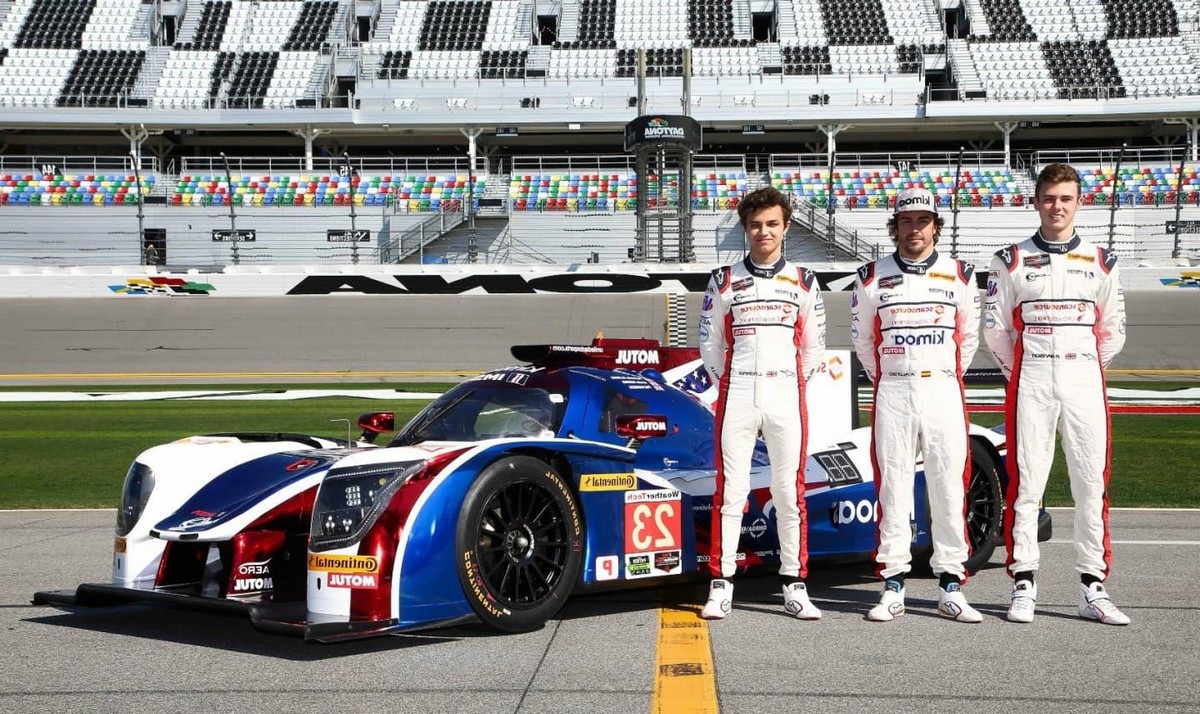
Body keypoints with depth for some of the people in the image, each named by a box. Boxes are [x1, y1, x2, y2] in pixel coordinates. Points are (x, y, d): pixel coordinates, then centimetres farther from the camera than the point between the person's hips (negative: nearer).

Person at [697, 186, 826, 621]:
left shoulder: (803, 281, 10)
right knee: (730, 490, -2)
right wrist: (726, 382, 5)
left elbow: (813, 346, 14)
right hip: (736, 397, -1)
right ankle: (721, 586, 2)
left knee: (790, 492, 2)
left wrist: (794, 383, 7)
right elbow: (709, 342, 12)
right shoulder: (725, 280, 8)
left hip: (786, 397, 1)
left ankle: (794, 587, 8)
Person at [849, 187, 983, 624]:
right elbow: (861, 338, 15)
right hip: (892, 394, 0)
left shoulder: (959, 275, 8)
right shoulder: (872, 277, 6)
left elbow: (969, 336, 16)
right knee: (892, 487, -1)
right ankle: (893, 587, 4)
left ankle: (951, 587, 4)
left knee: (949, 487, -1)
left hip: (944, 392, 0)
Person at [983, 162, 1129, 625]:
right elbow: (995, 328, 7)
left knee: (1092, 484, 1)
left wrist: (1088, 370, 9)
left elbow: (1113, 329, 14)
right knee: (1025, 483, -3)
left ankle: (1093, 590, 6)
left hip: (1085, 381, 2)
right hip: (1030, 383, -2)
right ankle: (1024, 586, 2)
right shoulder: (1011, 261, 6)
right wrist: (1021, 373, 6)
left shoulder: (1100, 262, 11)